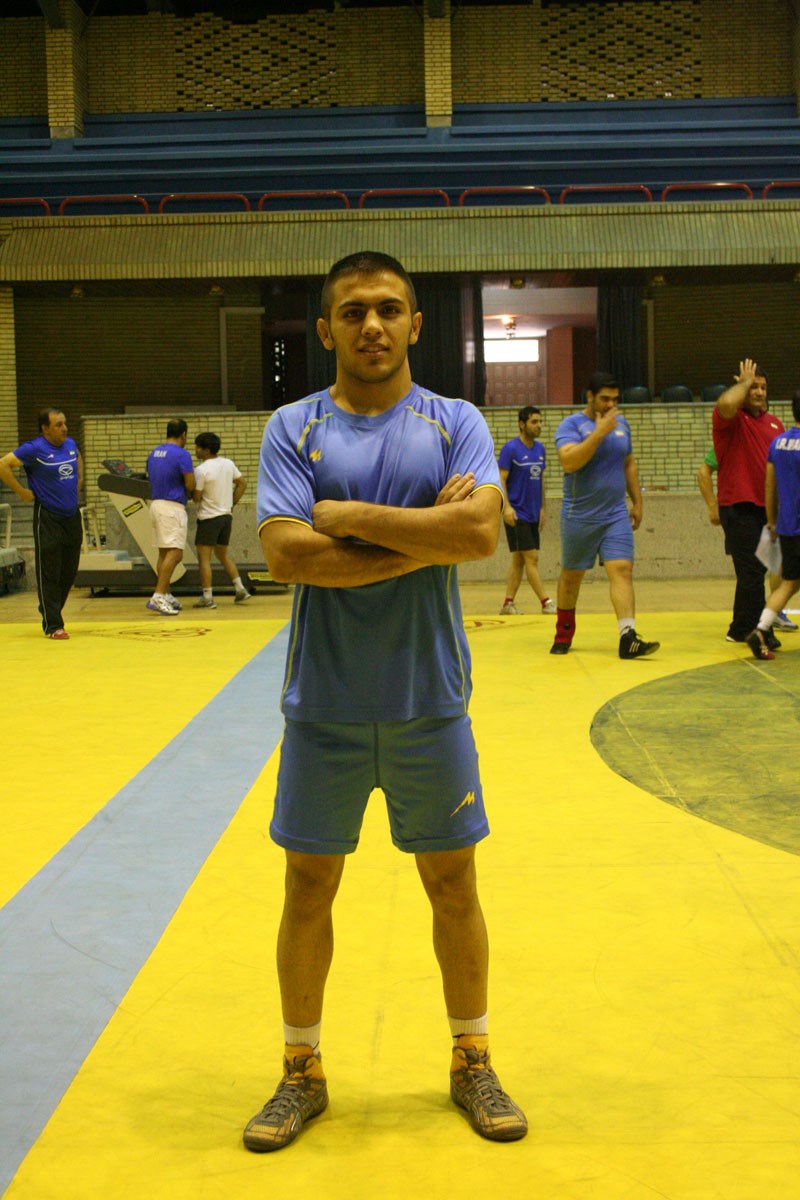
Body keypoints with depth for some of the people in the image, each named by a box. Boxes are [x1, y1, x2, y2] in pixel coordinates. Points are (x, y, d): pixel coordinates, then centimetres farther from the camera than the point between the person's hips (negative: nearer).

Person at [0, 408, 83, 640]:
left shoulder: (70, 444, 8)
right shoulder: (34, 448, -12)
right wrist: (22, 492, -13)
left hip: (72, 516, 7)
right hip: (48, 518, -7)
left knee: (69, 572, 11)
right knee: (49, 574, -3)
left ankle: (53, 613, 28)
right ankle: (53, 626, 1)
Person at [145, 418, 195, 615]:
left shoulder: (153, 453, 13)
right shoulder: (182, 454, -11)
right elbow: (190, 485, -12)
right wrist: (186, 493, 9)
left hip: (156, 503, 8)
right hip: (173, 506, -8)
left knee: (164, 553, 14)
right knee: (174, 553, -11)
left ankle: (165, 595, 18)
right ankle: (158, 597, -19)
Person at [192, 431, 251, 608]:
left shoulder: (201, 470, -16)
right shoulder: (228, 464, 4)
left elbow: (196, 498, -13)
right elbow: (242, 483, 10)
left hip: (209, 518, -7)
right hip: (226, 515, 7)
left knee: (204, 557, -2)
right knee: (223, 554, 20)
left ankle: (207, 597, -4)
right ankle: (240, 589, 17)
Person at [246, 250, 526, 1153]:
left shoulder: (455, 424, 0)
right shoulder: (293, 428, -1)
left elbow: (481, 532, -18)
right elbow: (288, 554, -16)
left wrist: (351, 516, -17)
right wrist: (426, 536, -16)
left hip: (430, 705, 0)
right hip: (323, 708, 0)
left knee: (453, 885, 10)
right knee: (309, 888, 9)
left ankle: (472, 1063, 29)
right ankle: (301, 1071, 27)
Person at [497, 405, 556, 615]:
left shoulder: (539, 448, 12)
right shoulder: (510, 448, -9)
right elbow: (501, 480, -12)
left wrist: (542, 508, 17)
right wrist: (506, 506, -21)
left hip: (533, 514, 7)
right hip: (517, 514, -7)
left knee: (518, 560, 8)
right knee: (531, 558, -7)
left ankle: (508, 603, 12)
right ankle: (546, 603, -6)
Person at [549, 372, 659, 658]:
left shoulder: (621, 424, 9)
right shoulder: (571, 425, -8)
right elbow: (569, 462, -25)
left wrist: (637, 502, 16)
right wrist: (599, 432, -26)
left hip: (616, 515, 3)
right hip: (579, 517, -3)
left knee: (622, 570, -13)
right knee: (571, 576, 10)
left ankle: (627, 638, -21)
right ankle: (563, 634, 30)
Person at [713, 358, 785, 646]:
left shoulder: (774, 422, 15)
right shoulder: (731, 419, -5)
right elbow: (726, 403, -30)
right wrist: (744, 381, -12)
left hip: (767, 506, 7)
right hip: (738, 506, -7)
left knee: (755, 571, 14)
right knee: (752, 571, -9)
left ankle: (740, 630, 25)